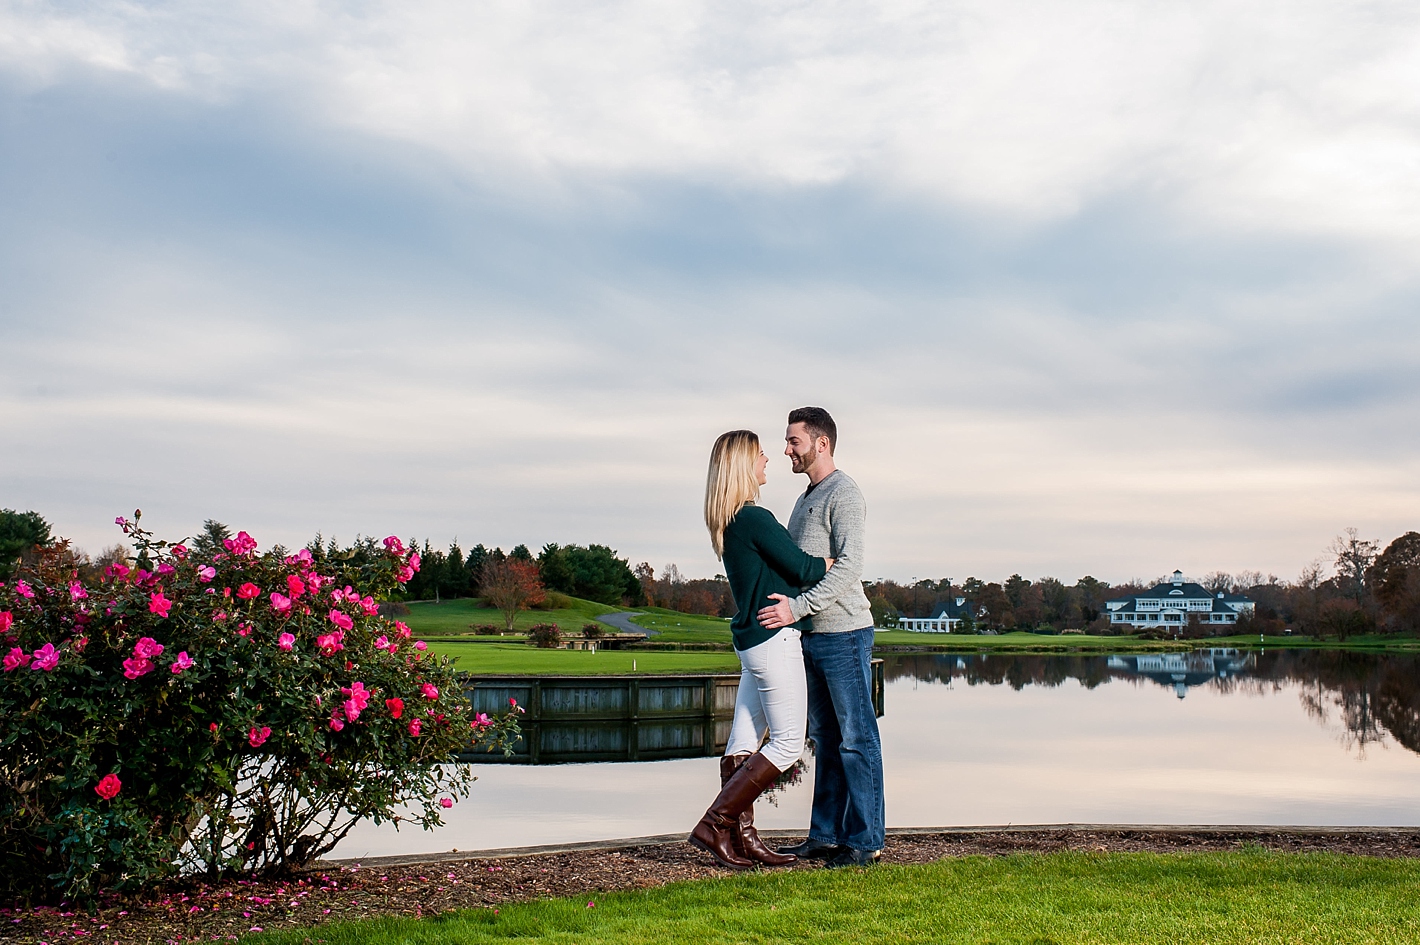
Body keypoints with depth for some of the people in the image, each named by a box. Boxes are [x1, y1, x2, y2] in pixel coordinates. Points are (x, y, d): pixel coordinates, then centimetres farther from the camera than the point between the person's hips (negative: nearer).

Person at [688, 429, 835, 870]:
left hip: (751, 638, 10)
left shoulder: (728, 523, 12)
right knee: (787, 742, -3)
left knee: (744, 740, 8)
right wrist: (840, 559, 3)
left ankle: (742, 837, 13)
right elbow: (802, 569, -12)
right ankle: (714, 824, -4)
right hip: (774, 638, -10)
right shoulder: (755, 519, -17)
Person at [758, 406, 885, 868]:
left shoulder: (844, 494, -10)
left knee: (856, 738, -4)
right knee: (825, 739, 12)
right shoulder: (806, 498, 20)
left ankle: (865, 842, 0)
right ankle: (826, 836, 17)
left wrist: (797, 607, -25)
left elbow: (849, 566, -20)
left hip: (844, 633, -9)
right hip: (812, 636, 9)